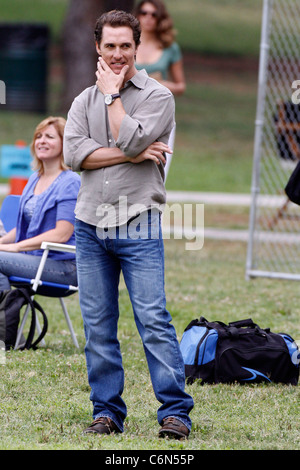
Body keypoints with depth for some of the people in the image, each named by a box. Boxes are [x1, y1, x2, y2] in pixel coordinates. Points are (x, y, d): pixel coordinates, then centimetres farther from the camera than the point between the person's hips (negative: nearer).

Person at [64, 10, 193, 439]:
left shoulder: (158, 96, 1)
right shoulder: (84, 101, 13)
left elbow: (131, 139, -16)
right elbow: (73, 153, -3)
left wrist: (112, 94, -4)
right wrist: (130, 155, -11)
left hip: (138, 226, -4)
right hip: (90, 226, 4)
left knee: (153, 319, -11)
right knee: (97, 326, 5)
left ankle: (175, 411, -10)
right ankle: (107, 411, 12)